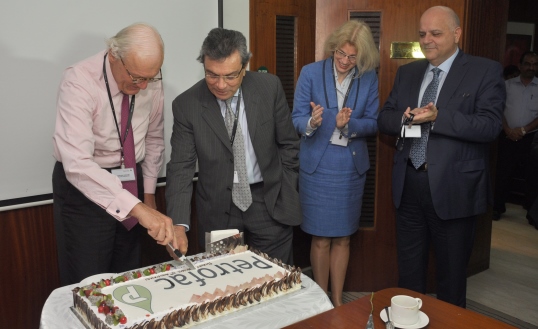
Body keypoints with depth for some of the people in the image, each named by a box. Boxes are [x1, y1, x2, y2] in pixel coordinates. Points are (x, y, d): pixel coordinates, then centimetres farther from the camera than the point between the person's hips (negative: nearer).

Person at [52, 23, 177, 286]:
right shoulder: (79, 82, -25)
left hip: (131, 181, 5)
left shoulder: (151, 82, -8)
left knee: (128, 278, 16)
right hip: (83, 184, -4)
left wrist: (148, 192, 6)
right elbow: (77, 163, -36)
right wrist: (137, 207, -43)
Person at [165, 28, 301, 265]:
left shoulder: (270, 87, -8)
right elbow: (180, 167, -11)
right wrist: (179, 224, -22)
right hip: (217, 209, 0)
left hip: (269, 201, 1)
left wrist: (286, 192, 2)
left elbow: (288, 143, 2)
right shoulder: (186, 105, -11)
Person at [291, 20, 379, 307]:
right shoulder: (310, 73, -5)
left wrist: (349, 124, -19)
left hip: (352, 166, 3)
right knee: (321, 239, 3)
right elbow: (297, 119, -6)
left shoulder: (369, 79, 1)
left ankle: (338, 300, 27)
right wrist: (312, 123, -29)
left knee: (342, 238, 12)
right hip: (317, 165, -2)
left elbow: (373, 123, 1)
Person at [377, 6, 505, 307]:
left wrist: (437, 117, -26)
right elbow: (384, 119, 7)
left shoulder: (485, 71, -5)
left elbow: (490, 125, -16)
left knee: (452, 274, 13)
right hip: (408, 186, 5)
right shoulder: (407, 72, 10)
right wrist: (405, 118, -14)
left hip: (454, 189, -4)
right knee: (409, 271, 18)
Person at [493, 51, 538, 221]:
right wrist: (508, 130, -11)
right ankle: (498, 207, 17)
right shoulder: (507, 85, 5)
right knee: (503, 173, 5)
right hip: (507, 137, 0)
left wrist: (523, 130, -13)